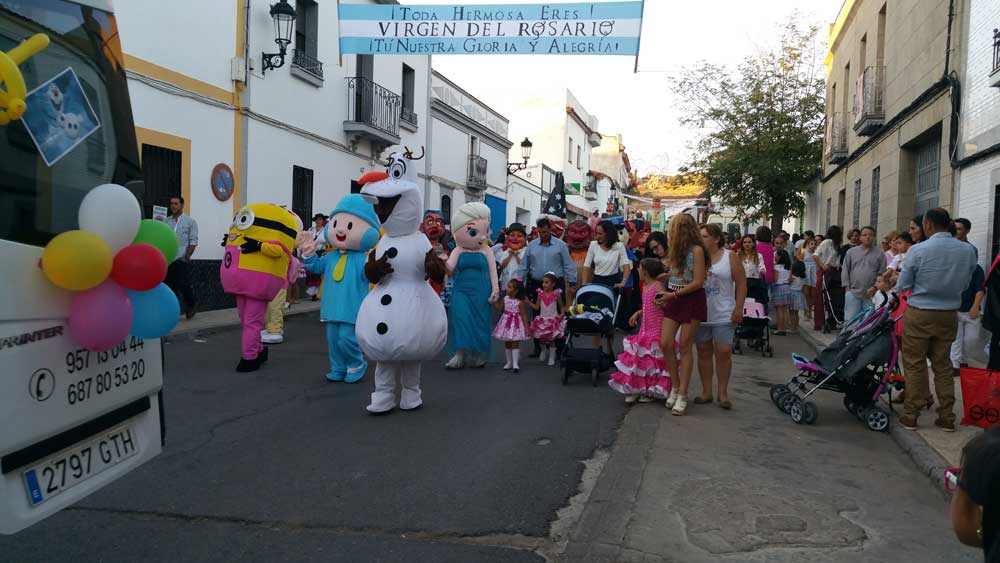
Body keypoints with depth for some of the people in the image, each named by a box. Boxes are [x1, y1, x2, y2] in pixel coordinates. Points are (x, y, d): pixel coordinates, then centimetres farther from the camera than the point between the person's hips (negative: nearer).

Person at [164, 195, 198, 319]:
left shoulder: (190, 221, 2)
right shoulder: (166, 221, 11)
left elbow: (193, 241, -2)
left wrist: (187, 256, -9)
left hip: (182, 260, -4)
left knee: (183, 285, -6)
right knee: (169, 286, 4)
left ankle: (191, 306, 16)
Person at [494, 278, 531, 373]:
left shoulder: (520, 302, -16)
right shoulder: (505, 298, 1)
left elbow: (524, 315, -13)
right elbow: (499, 308, 14)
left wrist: (526, 327, -16)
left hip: (516, 324, -6)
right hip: (506, 323, 6)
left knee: (515, 343, -6)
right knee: (507, 343, 11)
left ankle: (515, 363, -2)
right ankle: (509, 362, 23)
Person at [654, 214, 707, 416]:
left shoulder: (697, 250, -11)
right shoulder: (676, 250, 11)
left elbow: (698, 282, -15)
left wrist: (673, 294, -14)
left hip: (691, 300, -6)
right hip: (673, 299, 6)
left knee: (685, 347, -2)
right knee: (665, 344, -2)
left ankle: (682, 395, 5)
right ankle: (675, 387, 14)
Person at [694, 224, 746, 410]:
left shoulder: (730, 257, -2)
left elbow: (741, 284, -3)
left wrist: (738, 309, -10)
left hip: (723, 315, -3)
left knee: (724, 353, -2)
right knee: (704, 352, 8)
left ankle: (723, 393, 11)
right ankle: (706, 391, 18)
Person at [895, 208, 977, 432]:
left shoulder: (917, 250, -14)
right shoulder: (968, 250, -2)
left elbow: (902, 287, -6)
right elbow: (965, 284, 10)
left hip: (919, 314, -4)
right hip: (949, 315, 4)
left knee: (914, 365, 6)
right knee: (943, 365, 14)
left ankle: (911, 415, 11)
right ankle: (946, 417, 19)